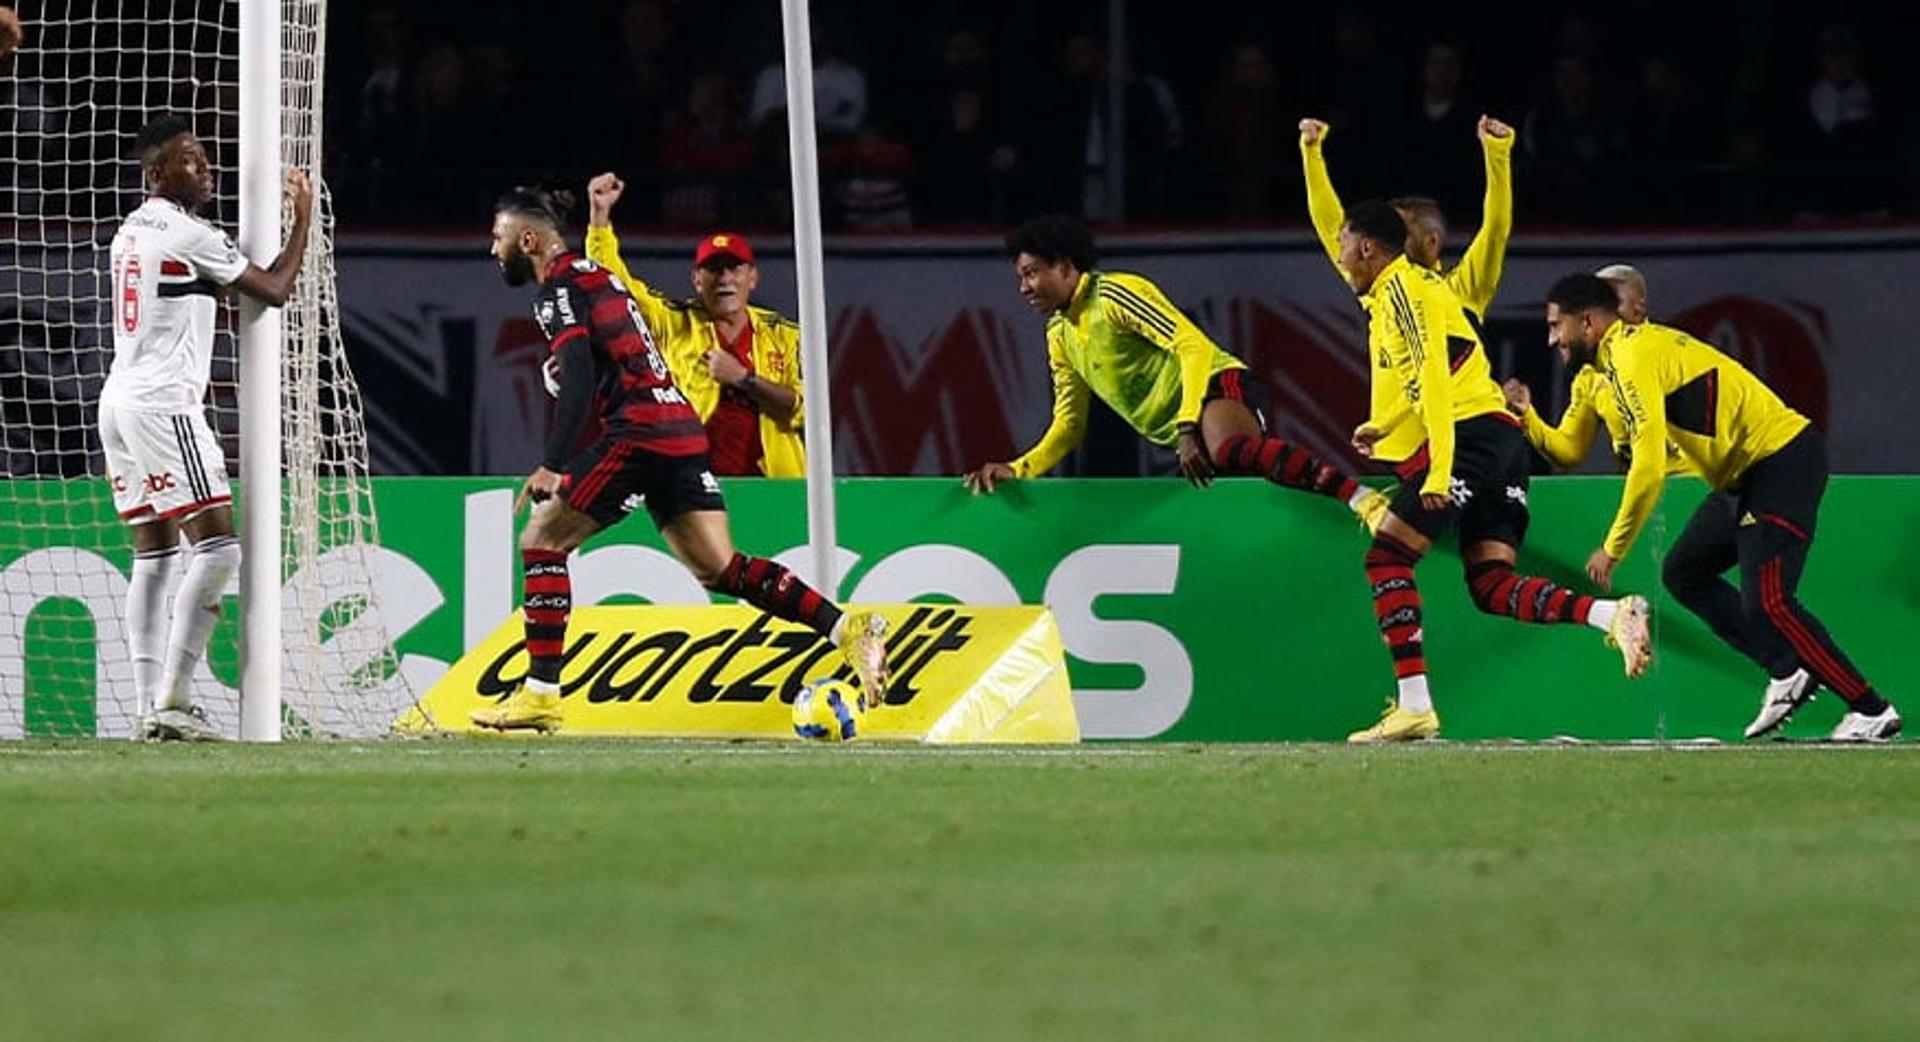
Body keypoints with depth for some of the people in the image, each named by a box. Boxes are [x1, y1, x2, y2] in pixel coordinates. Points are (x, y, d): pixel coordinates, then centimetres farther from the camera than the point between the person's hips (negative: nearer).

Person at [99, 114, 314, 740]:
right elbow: (274, 290, -2)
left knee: (153, 555, 9)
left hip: (119, 400, 9)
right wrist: (303, 219, 10)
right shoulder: (188, 235, -10)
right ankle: (173, 700, -16)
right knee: (216, 547, -9)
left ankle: (150, 705, 3)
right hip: (162, 404, -9)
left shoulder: (129, 232, 16)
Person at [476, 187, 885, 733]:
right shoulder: (595, 277, 24)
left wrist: (553, 465, -20)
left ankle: (540, 693, -6)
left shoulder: (560, 288, -4)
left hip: (638, 434, -9)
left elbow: (579, 379, -17)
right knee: (719, 568, 5)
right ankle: (848, 628, -6)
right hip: (682, 435, 9)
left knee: (541, 540, -2)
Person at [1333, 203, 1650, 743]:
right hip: (1503, 441, 9)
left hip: (1471, 434, -9)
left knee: (1386, 557, -7)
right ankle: (1613, 614, -18)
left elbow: (1433, 376, -15)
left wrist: (1438, 471, -21)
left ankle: (1414, 706, -15)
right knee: (1492, 587, 0)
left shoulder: (1402, 287, -5)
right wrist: (1382, 429, 36)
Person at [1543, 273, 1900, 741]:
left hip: (1784, 464, -11)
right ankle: (1787, 674, 11)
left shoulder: (1633, 357, -17)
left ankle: (1873, 712, -9)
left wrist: (1613, 549, -15)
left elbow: (1649, 468, -23)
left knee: (1766, 602, -15)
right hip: (1748, 471, 11)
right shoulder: (1636, 344, 14)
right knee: (1684, 573, 11)